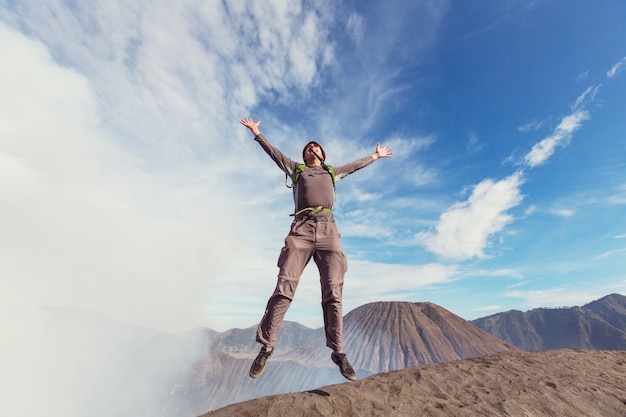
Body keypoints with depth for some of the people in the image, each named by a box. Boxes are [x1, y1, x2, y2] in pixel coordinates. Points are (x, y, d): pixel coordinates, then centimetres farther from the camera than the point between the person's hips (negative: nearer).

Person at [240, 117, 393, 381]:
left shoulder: (333, 172, 30)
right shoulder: (296, 169, 26)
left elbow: (355, 165, 43)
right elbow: (273, 152, 33)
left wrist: (376, 156, 54)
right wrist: (256, 133, 36)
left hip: (328, 230, 2)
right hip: (301, 229, -1)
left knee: (333, 294, -3)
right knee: (283, 289, -9)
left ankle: (338, 352, 8)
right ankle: (266, 347, 4)